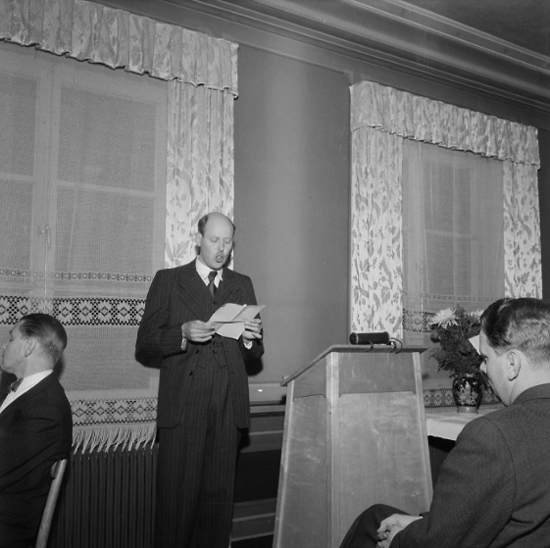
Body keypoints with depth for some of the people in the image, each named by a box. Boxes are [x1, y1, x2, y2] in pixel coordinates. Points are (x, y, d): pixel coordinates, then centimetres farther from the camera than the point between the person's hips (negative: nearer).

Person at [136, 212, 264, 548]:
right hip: (183, 407, -2)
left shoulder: (242, 285, 16)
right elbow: (145, 346, 2)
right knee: (178, 497, -2)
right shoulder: (168, 281, 7)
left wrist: (251, 339, -5)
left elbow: (253, 353, 17)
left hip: (228, 409, 3)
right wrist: (183, 334, -14)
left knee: (219, 497, 5)